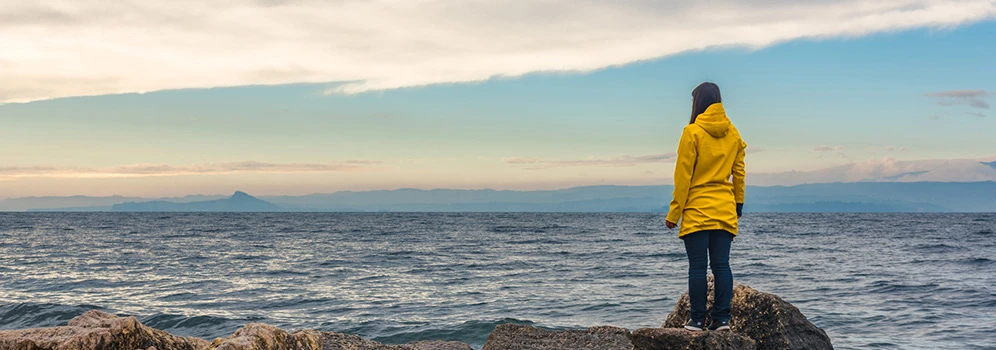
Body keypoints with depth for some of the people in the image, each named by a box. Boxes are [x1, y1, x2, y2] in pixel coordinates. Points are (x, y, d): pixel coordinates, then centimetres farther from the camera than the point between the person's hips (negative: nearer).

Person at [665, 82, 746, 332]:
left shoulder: (693, 132, -8)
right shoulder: (733, 134, 9)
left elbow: (683, 176, -8)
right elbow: (739, 173, 13)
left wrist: (674, 213, -4)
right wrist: (738, 206, 21)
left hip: (697, 211, -5)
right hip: (725, 211, 5)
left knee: (697, 266, -1)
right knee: (721, 265, 6)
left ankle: (697, 319, 2)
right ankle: (722, 318, 5)